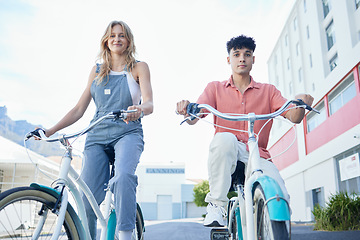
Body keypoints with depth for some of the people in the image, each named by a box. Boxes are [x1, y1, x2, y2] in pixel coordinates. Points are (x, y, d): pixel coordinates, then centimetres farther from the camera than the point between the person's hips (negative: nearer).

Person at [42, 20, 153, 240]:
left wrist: (139, 110, -30)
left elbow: (149, 104, -5)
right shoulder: (97, 71, 18)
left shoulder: (139, 68, 9)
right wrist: (50, 131, 7)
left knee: (124, 176, -33)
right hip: (97, 135, 3)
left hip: (127, 133, -2)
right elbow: (79, 109, 16)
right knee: (87, 197, -8)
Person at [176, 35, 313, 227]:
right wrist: (187, 109, -26)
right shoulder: (215, 88, 13)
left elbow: (294, 117, 1)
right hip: (226, 154, 0)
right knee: (224, 138, -36)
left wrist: (300, 104, -23)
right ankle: (217, 204, -18)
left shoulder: (268, 91, 16)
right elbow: (193, 119, -1)